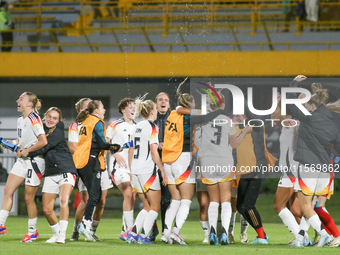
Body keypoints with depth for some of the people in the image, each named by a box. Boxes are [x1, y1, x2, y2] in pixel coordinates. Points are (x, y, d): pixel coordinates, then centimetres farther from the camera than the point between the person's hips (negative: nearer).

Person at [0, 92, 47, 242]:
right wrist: (13, 143, 7)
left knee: (28, 198, -2)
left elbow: (43, 141, -21)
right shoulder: (20, 120, 12)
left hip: (35, 161, -9)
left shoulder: (34, 120, -15)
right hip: (23, 161, 9)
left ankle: (32, 231, 12)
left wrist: (27, 150, -15)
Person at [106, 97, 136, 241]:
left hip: (133, 165, 6)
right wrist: (116, 154, -11)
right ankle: (130, 228, -23)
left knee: (131, 197, 2)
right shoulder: (115, 125, 1)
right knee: (128, 194, -21)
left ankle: (125, 232, 9)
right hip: (118, 165, -6)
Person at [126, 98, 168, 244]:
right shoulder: (151, 127, -9)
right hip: (148, 171, -7)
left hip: (136, 172, 7)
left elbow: (130, 151, 17)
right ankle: (143, 236, -6)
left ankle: (132, 235, 4)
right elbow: (154, 152, -16)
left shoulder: (138, 127, 14)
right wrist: (163, 171, -12)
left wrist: (131, 172, 24)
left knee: (147, 207, 15)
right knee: (154, 207, 2)